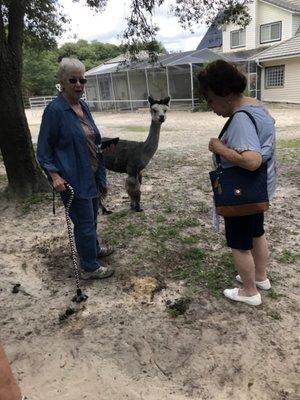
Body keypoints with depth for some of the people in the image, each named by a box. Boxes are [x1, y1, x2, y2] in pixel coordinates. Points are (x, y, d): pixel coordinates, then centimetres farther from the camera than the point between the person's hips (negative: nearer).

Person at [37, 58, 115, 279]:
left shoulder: (84, 106, 7)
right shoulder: (55, 110, -15)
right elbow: (44, 149, -12)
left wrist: (104, 147, 7)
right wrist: (54, 175, -22)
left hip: (92, 175, 8)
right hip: (73, 179, -8)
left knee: (91, 216, 23)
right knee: (84, 223, 3)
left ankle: (95, 249, 46)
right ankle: (90, 267, 21)